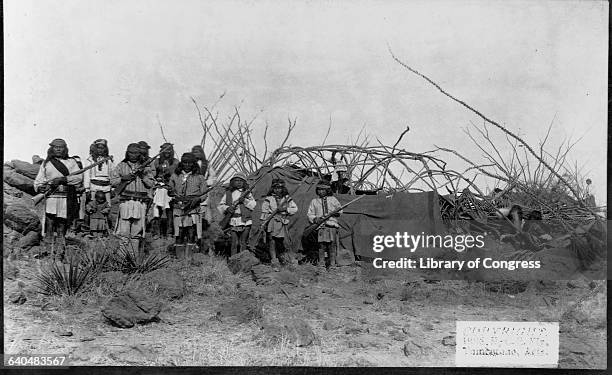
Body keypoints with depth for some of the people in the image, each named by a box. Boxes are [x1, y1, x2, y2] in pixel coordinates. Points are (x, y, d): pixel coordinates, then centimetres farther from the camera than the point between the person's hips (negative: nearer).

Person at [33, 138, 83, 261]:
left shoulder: (71, 162, 11)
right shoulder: (46, 163, 16)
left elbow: (79, 177, -3)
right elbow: (38, 181, 16)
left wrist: (62, 179, -14)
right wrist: (41, 187, -5)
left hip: (67, 199, -1)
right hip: (51, 197, 1)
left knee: (62, 229, 3)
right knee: (50, 224, -11)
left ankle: (59, 255, 9)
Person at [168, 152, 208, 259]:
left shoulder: (199, 178, 9)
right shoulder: (175, 176, 12)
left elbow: (204, 194, 7)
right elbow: (170, 190, 15)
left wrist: (196, 199, -12)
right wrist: (176, 196, -4)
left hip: (193, 209, -1)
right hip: (178, 208, 1)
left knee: (191, 234, -6)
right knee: (179, 234, 1)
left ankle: (189, 257, -2)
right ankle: (179, 258, 8)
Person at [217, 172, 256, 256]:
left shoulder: (247, 193, 10)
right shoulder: (228, 193, 12)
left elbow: (253, 204, 0)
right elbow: (220, 205, 11)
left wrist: (245, 200, -15)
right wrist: (227, 208, -9)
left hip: (245, 221, 0)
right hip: (233, 221, 0)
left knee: (243, 243, 3)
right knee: (234, 243, -1)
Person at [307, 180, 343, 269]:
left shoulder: (333, 199, 15)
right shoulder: (314, 201, 14)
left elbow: (340, 209, 20)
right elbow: (310, 215, 13)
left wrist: (336, 212, -3)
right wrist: (316, 219, -7)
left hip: (332, 225, 0)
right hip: (321, 225, 0)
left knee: (332, 245, -4)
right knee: (321, 245, -5)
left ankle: (332, 263, 2)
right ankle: (321, 263, 4)